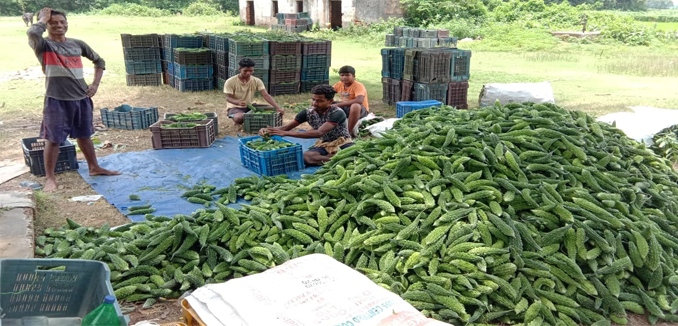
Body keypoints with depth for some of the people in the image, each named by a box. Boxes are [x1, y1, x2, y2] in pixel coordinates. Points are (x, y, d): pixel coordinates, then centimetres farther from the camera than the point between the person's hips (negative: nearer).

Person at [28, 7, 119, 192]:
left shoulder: (77, 44, 8)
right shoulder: (44, 45, -6)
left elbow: (99, 61, 19)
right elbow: (32, 33, -30)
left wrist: (95, 84, 7)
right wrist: (43, 18, -10)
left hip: (81, 98, 5)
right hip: (57, 99, -4)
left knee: (84, 135, 19)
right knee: (53, 139, 1)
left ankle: (94, 168, 32)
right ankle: (50, 178, 12)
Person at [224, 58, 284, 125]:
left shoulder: (257, 81, -8)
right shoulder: (230, 82, -16)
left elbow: (266, 95, -15)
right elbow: (228, 98, -14)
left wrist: (277, 108, -30)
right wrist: (238, 102, -39)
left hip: (249, 106, 4)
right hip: (235, 107, -4)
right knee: (239, 118, -39)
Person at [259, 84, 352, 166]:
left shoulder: (337, 113, -24)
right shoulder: (308, 112, -7)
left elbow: (319, 133, -35)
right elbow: (286, 127, -2)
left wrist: (286, 133, -40)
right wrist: (268, 130, -26)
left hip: (342, 143, -4)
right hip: (323, 144, 4)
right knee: (306, 157, -32)